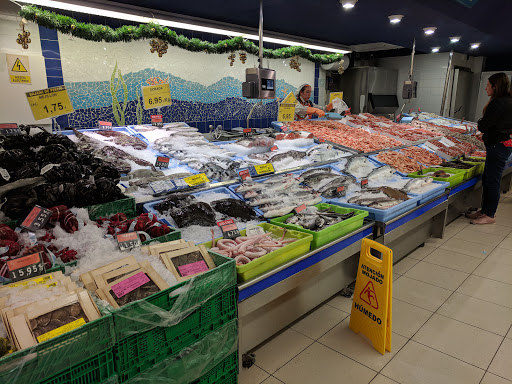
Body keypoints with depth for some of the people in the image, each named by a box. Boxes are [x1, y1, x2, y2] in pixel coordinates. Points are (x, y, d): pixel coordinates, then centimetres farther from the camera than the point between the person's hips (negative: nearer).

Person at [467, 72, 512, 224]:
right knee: (487, 179, 16)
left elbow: (483, 126, -17)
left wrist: (480, 122, 3)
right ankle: (485, 210, 25)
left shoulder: (498, 103, -19)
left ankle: (489, 215, 7)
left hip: (498, 146, -10)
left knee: (492, 181, -2)